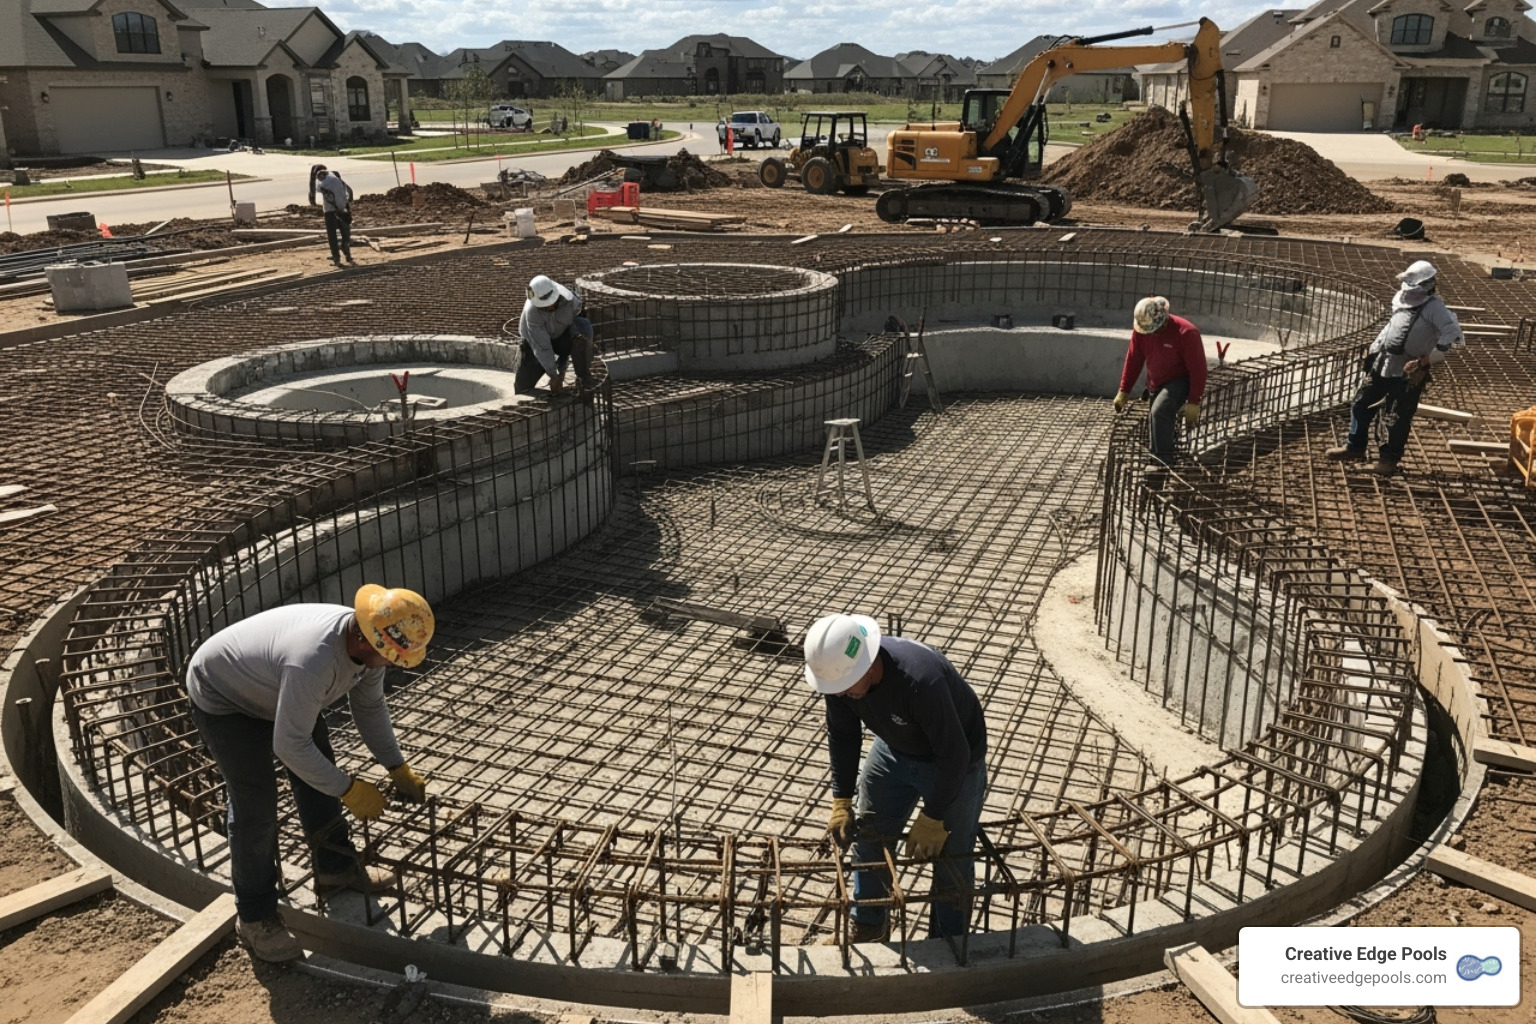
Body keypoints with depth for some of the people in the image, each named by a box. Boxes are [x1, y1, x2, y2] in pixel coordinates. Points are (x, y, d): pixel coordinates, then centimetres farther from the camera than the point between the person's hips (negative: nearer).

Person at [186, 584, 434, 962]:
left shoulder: (368, 642, -18)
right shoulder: (313, 660, -44)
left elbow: (369, 707, 1)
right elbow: (289, 745, -37)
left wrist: (398, 768, -1)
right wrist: (349, 789, -27)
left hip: (273, 688, 8)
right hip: (222, 697, -8)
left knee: (318, 774, 10)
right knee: (254, 805, -9)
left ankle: (336, 867, 29)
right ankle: (254, 917, 7)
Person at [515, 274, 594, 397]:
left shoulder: (570, 300, -28)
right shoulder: (531, 312, -33)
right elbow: (541, 346, -30)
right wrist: (553, 375, -29)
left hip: (561, 335, 1)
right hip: (534, 340, -1)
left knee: (582, 332, -35)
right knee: (522, 389, -8)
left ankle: (584, 382, -21)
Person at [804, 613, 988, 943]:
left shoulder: (921, 680, -43)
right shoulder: (838, 669, -23)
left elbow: (954, 754, -31)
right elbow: (842, 735, -6)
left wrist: (933, 818, -23)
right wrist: (841, 801, -6)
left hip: (953, 762, -6)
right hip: (894, 749, 6)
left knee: (951, 858, 0)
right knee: (868, 836, 12)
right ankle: (868, 927, 32)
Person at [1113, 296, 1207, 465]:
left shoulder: (1186, 333, -26)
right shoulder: (1140, 330, -10)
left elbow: (1197, 369, -22)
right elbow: (1133, 360, 0)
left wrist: (1194, 402, -23)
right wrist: (1124, 391, 1)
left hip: (1180, 381, -7)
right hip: (1156, 384, 7)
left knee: (1159, 412, -29)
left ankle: (1162, 461, -25)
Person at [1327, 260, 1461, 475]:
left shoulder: (1433, 307, -13)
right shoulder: (1401, 301, 9)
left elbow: (1453, 333, -23)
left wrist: (1428, 360, -24)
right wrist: (1374, 348, 19)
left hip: (1408, 374, -8)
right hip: (1382, 366, 8)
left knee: (1397, 419, -1)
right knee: (1361, 404, 14)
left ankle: (1388, 459, 13)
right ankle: (1355, 447, 29)